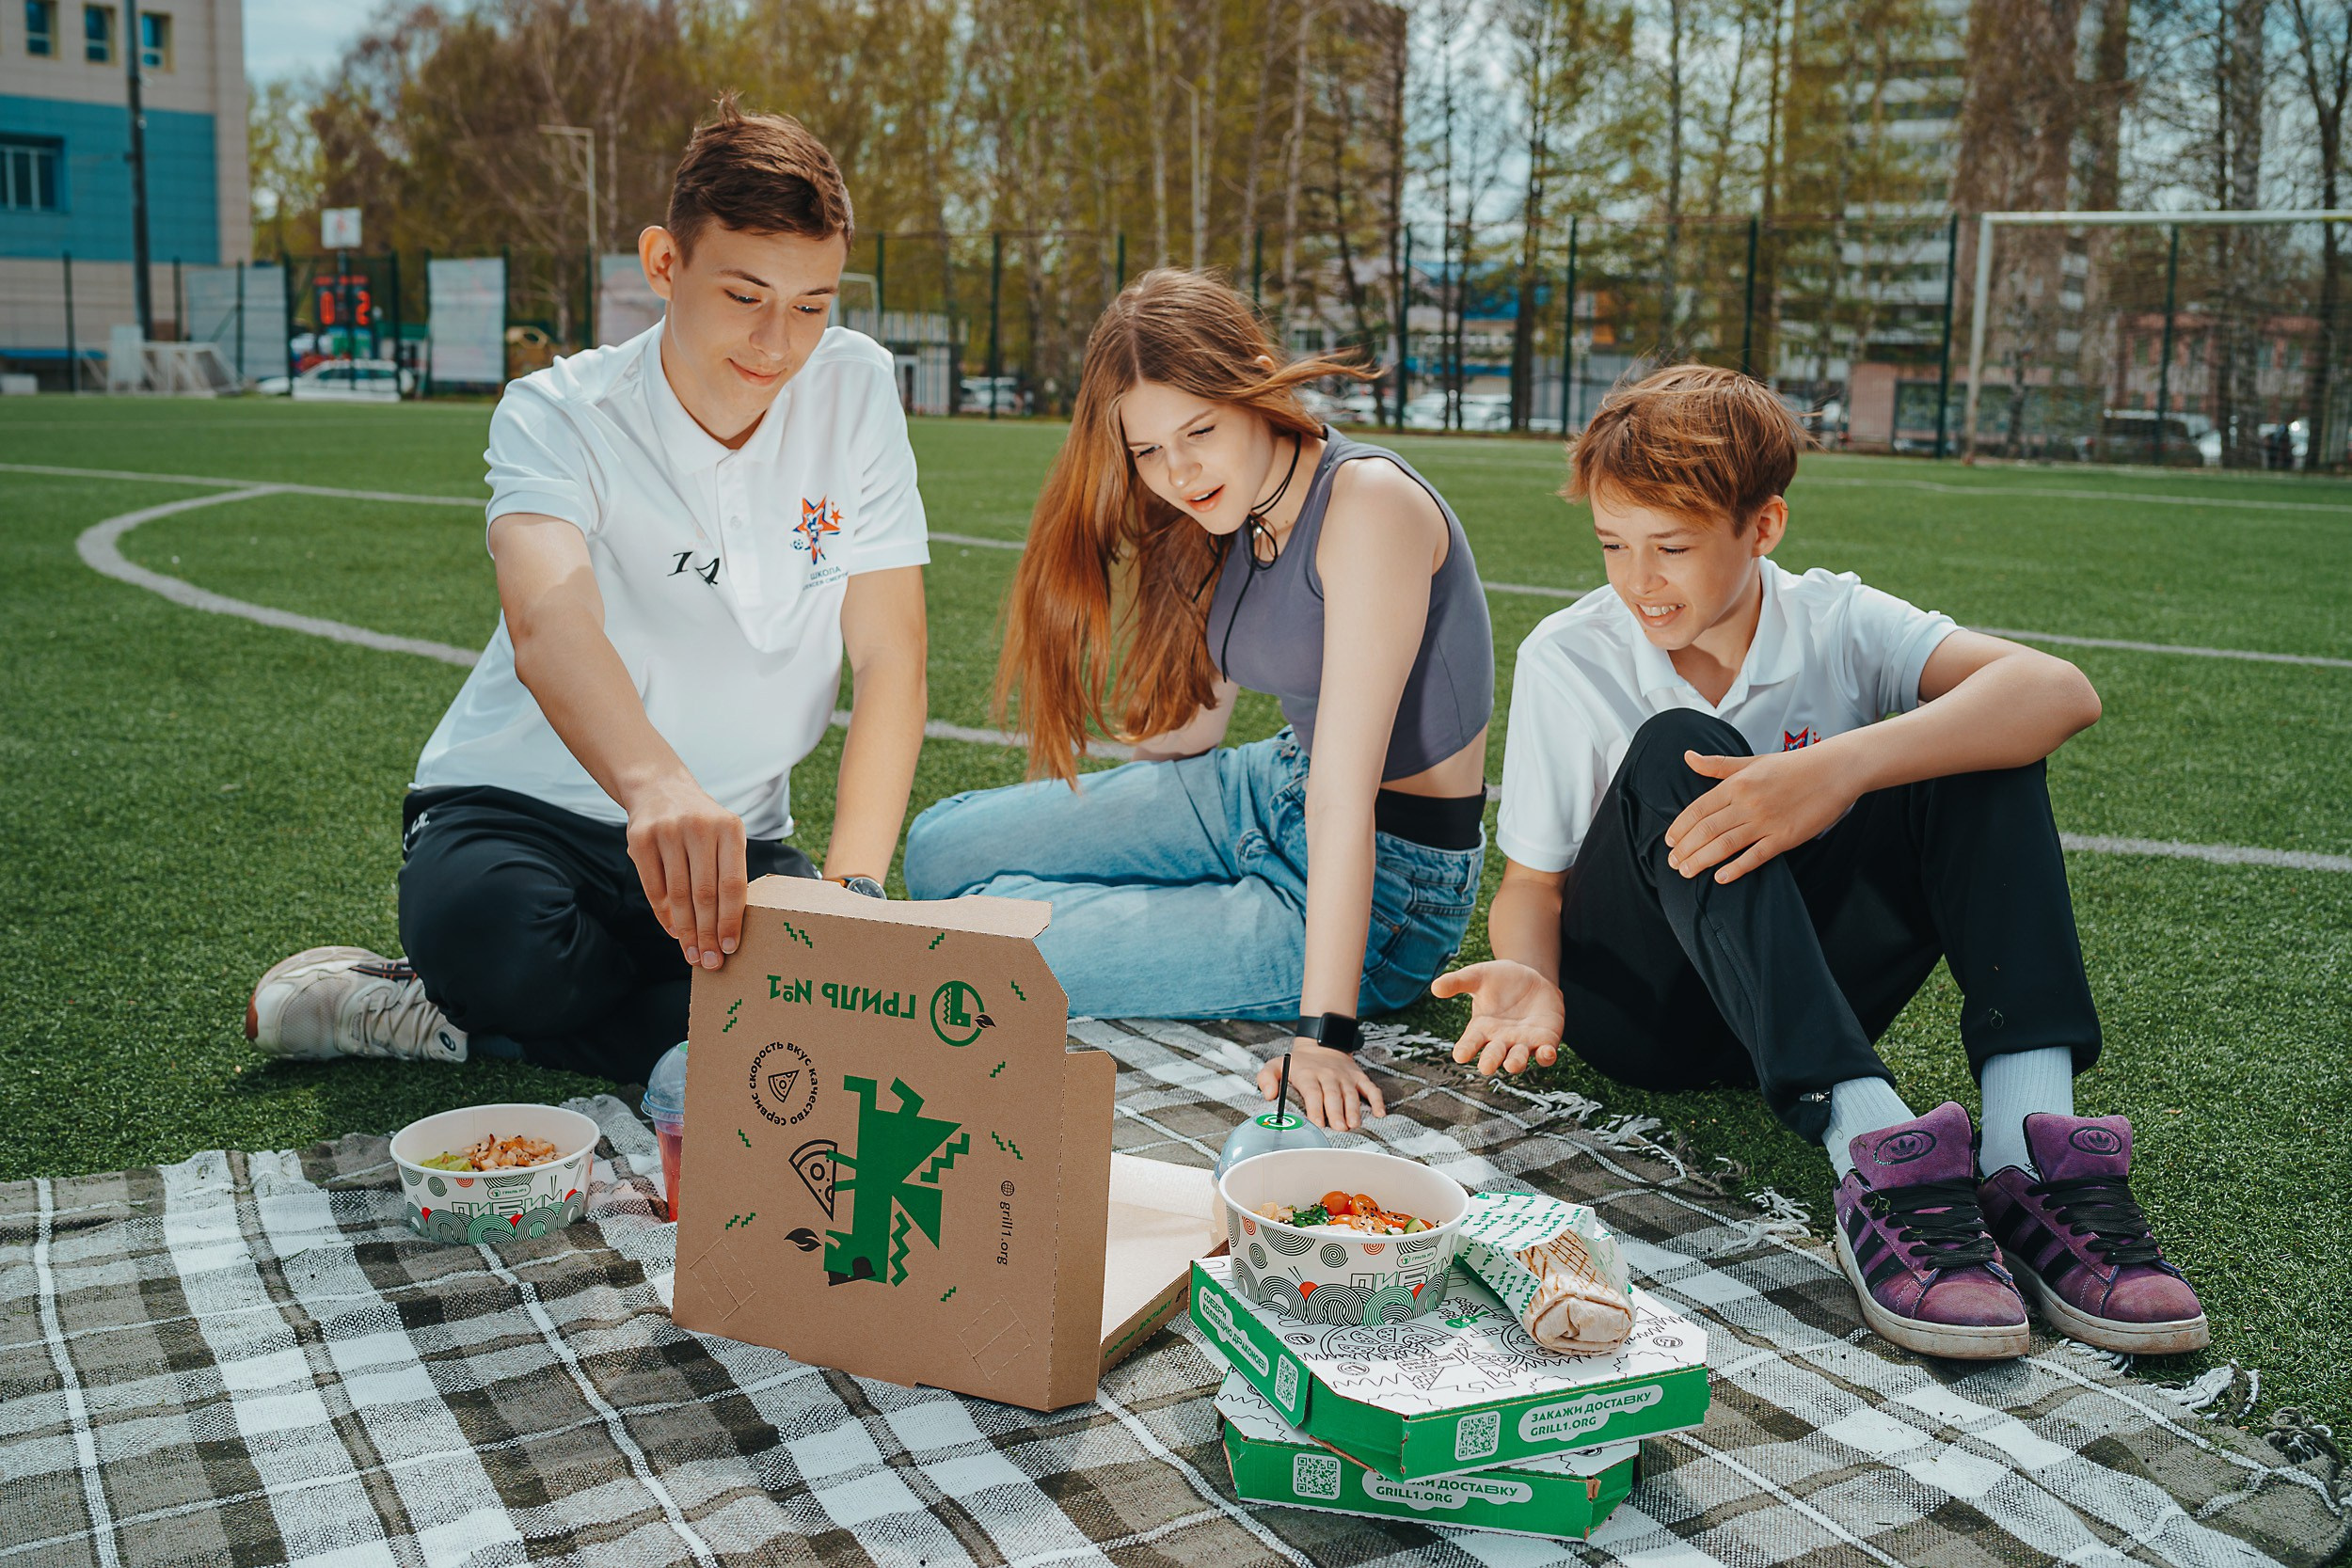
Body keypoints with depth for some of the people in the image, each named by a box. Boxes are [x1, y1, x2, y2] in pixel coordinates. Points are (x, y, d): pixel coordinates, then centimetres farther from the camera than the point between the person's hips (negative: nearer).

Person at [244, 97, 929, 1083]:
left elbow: (889, 660, -9)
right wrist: (657, 785, -57)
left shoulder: (856, 391, -6)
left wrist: (852, 884, -24)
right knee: (485, 926, -39)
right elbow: (548, 624, -35)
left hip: (730, 842, 4)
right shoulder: (559, 415, -13)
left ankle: (446, 1023, -11)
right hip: (520, 810, -3)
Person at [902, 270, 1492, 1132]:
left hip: (1387, 881, -9)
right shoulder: (1229, 518, 3)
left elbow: (1346, 789, -29)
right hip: (1276, 799, 9)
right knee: (942, 849, 4)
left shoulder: (1369, 501, -24)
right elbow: (1185, 732, 10)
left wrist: (1323, 1031, -30)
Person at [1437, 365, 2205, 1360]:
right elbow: (1534, 880, -3)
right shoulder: (1565, 660, -7)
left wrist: (1844, 766, -40)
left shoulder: (1836, 625, -7)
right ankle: (1877, 1159, -44)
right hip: (1637, 1003, -1)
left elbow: (2060, 691, -24)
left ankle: (2033, 1155, -34)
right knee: (1675, 754, -30)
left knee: (1973, 741, -19)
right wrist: (1530, 979, -27)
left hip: (1810, 996, 2)